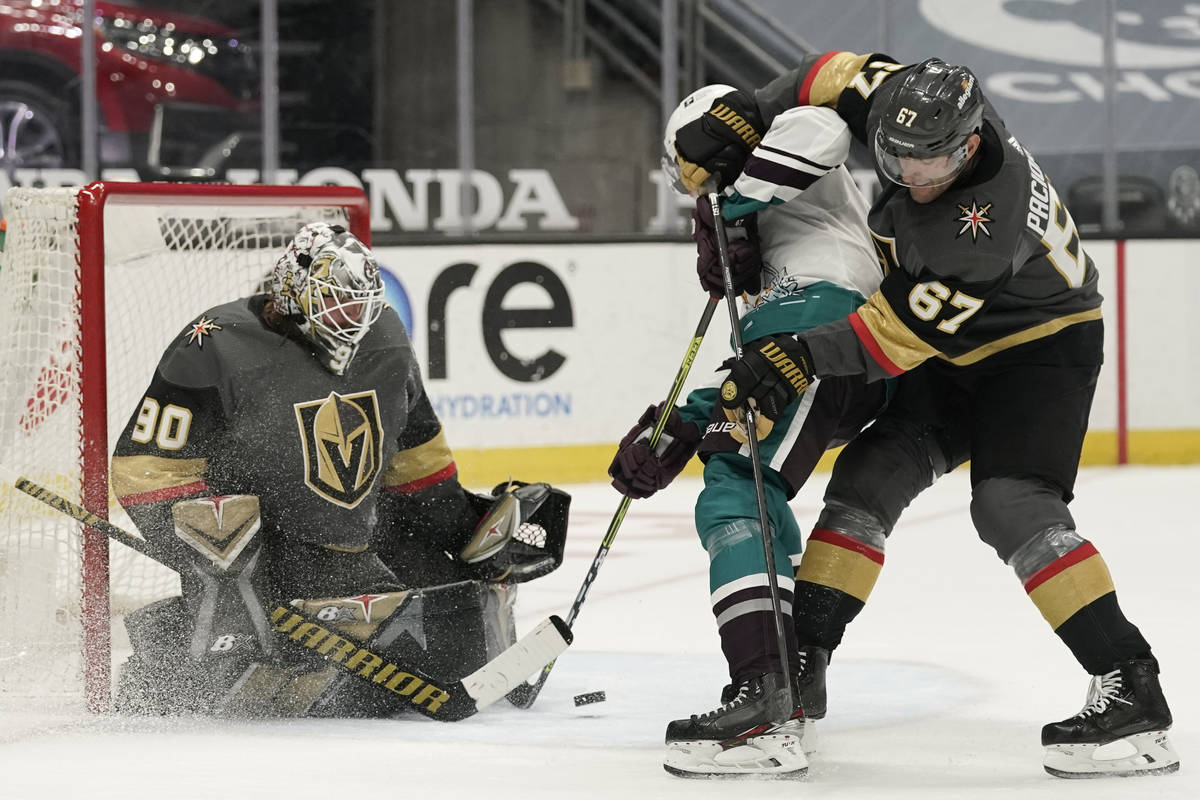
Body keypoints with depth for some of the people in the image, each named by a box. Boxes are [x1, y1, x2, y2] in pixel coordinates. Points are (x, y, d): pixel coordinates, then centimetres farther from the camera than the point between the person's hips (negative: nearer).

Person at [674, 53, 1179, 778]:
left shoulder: (991, 216, -36)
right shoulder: (917, 108, -16)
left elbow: (904, 331, -33)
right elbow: (835, 77, -1)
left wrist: (801, 359, -34)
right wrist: (740, 123, -11)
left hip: (1043, 344, -8)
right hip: (957, 350, 8)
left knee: (1012, 506, -25)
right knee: (868, 477, -2)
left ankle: (1129, 691, -26)